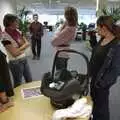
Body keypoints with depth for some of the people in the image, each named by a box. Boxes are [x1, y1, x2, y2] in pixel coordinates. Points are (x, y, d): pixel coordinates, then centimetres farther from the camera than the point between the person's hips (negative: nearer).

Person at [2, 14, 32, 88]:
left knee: (30, 80, 19)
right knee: (18, 84, 11)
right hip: (15, 63, -7)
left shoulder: (17, 31, 1)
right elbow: (14, 53, -22)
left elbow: (27, 43, 3)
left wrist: (20, 48, -15)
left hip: (24, 59, 7)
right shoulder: (5, 36, -20)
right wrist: (24, 46, -10)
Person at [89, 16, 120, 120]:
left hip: (101, 81, -8)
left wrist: (102, 83, -20)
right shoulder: (103, 39, 1)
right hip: (94, 77, 9)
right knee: (93, 101, 26)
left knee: (101, 105, 12)